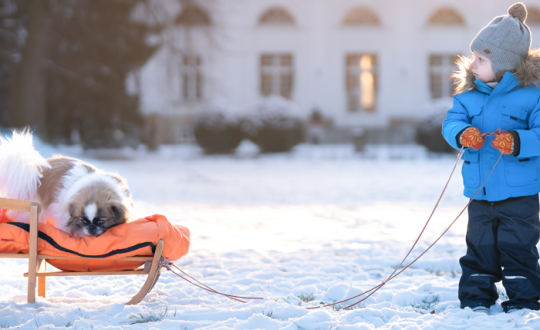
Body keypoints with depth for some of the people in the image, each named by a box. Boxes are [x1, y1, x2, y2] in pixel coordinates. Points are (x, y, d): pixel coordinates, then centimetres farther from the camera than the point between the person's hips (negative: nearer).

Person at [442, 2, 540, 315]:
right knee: (480, 247, 9)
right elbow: (451, 123, -2)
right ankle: (476, 298, 18)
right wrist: (462, 134, -24)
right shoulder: (469, 96, 6)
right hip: (480, 193, 4)